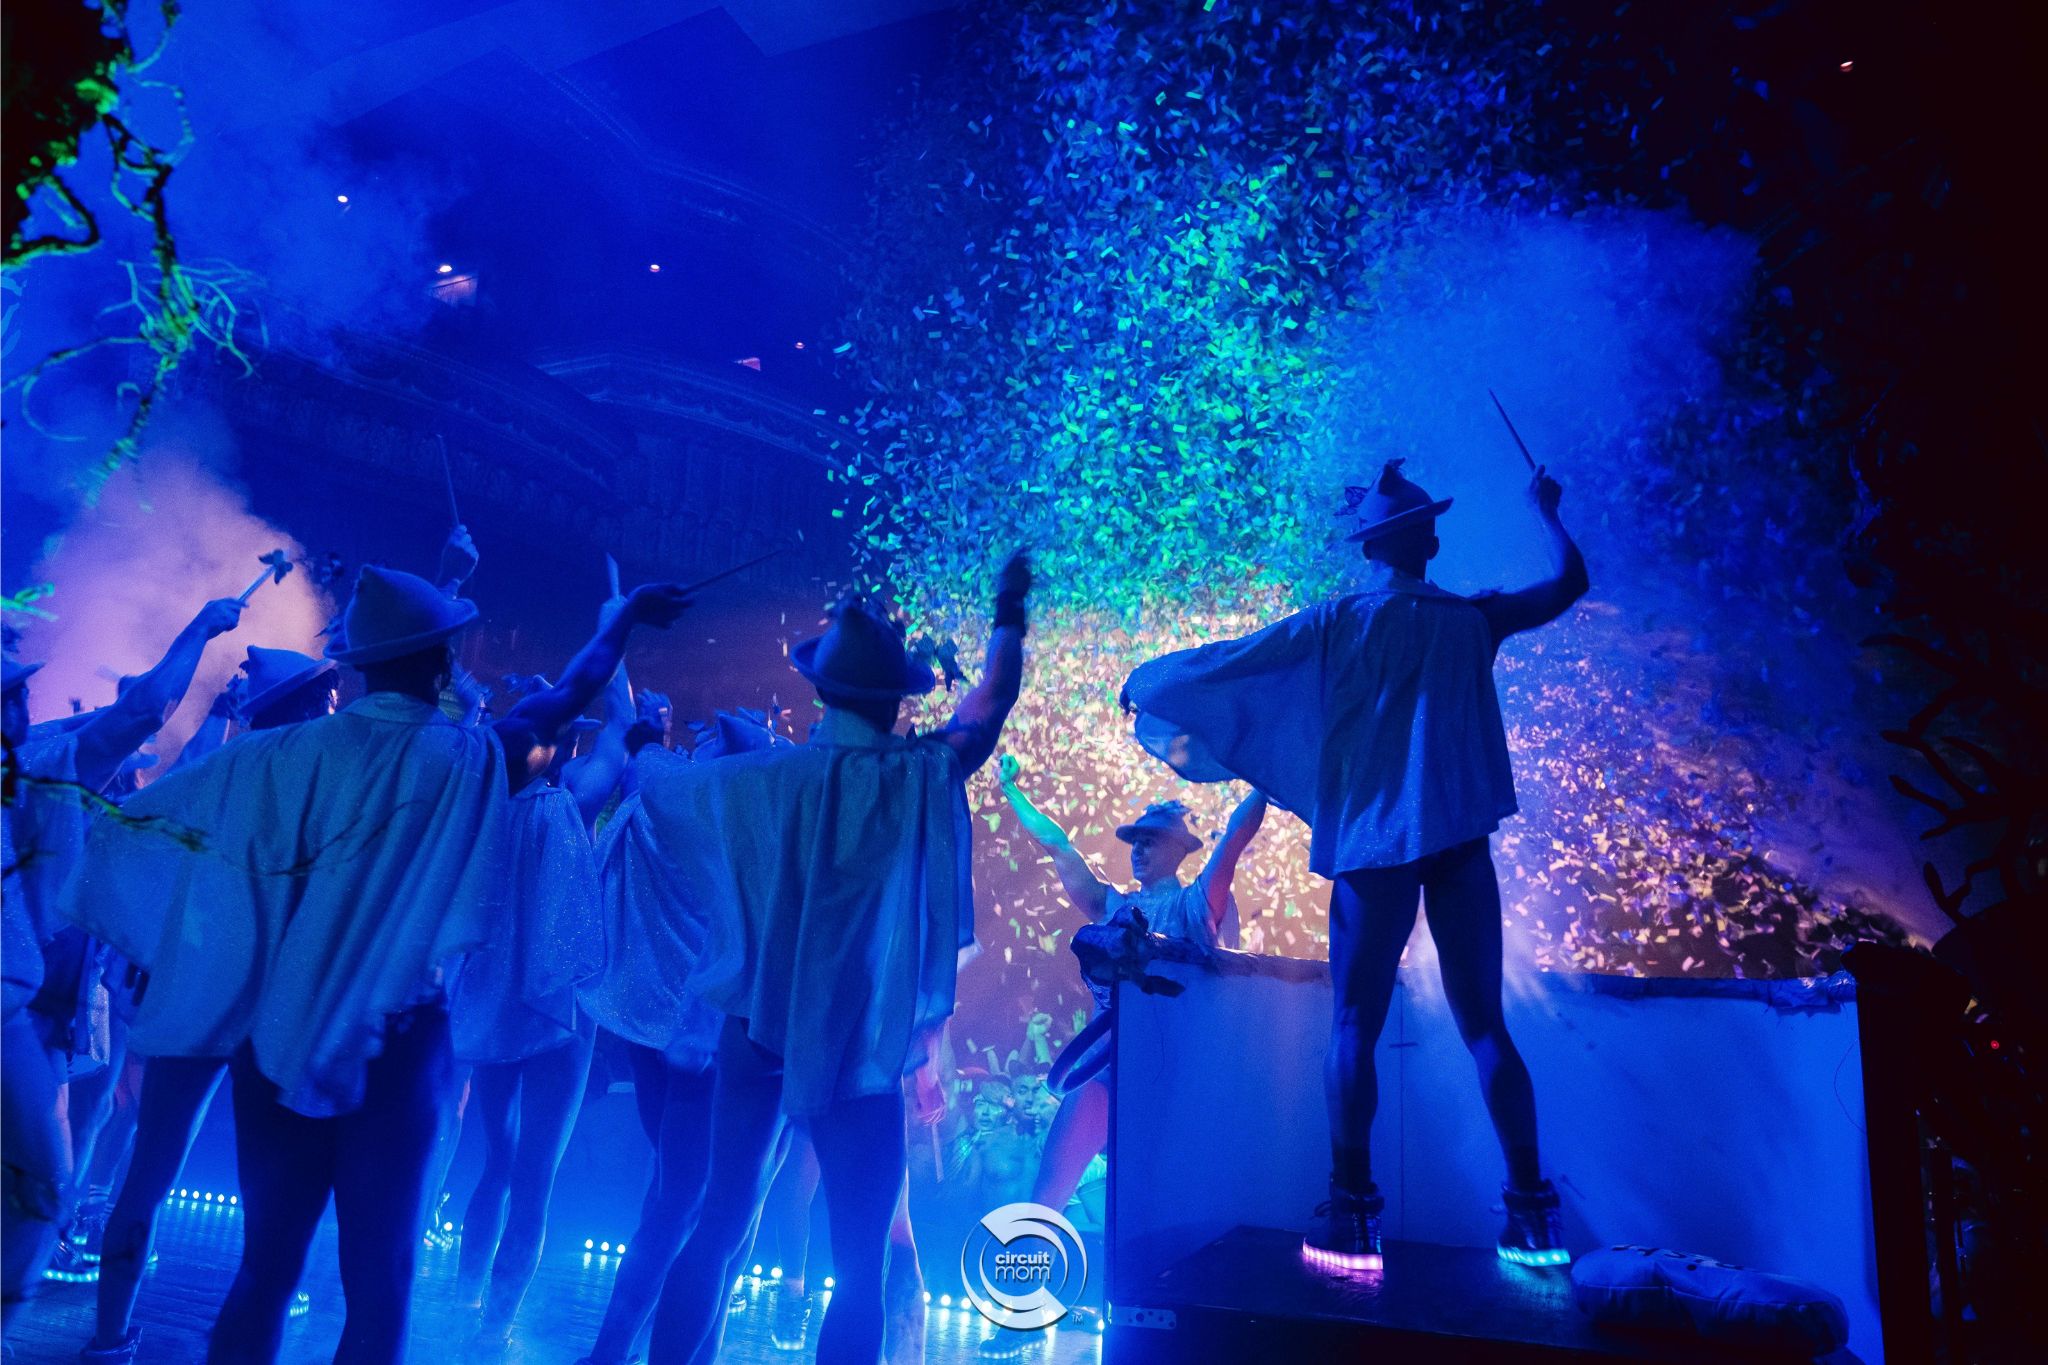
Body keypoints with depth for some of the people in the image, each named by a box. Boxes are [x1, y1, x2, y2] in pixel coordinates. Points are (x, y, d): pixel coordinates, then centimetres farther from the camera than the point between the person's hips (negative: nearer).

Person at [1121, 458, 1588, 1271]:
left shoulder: (1338, 624, -3)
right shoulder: (1469, 620, 5)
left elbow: (1229, 660, -1)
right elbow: (1569, 583, 20)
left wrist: (1145, 680, 13)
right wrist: (1546, 512, 36)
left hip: (1374, 844, -2)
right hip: (1459, 844, 3)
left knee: (1355, 1029, 4)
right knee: (1485, 1028, 9)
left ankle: (1353, 1216, 5)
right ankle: (1532, 1214, 10)